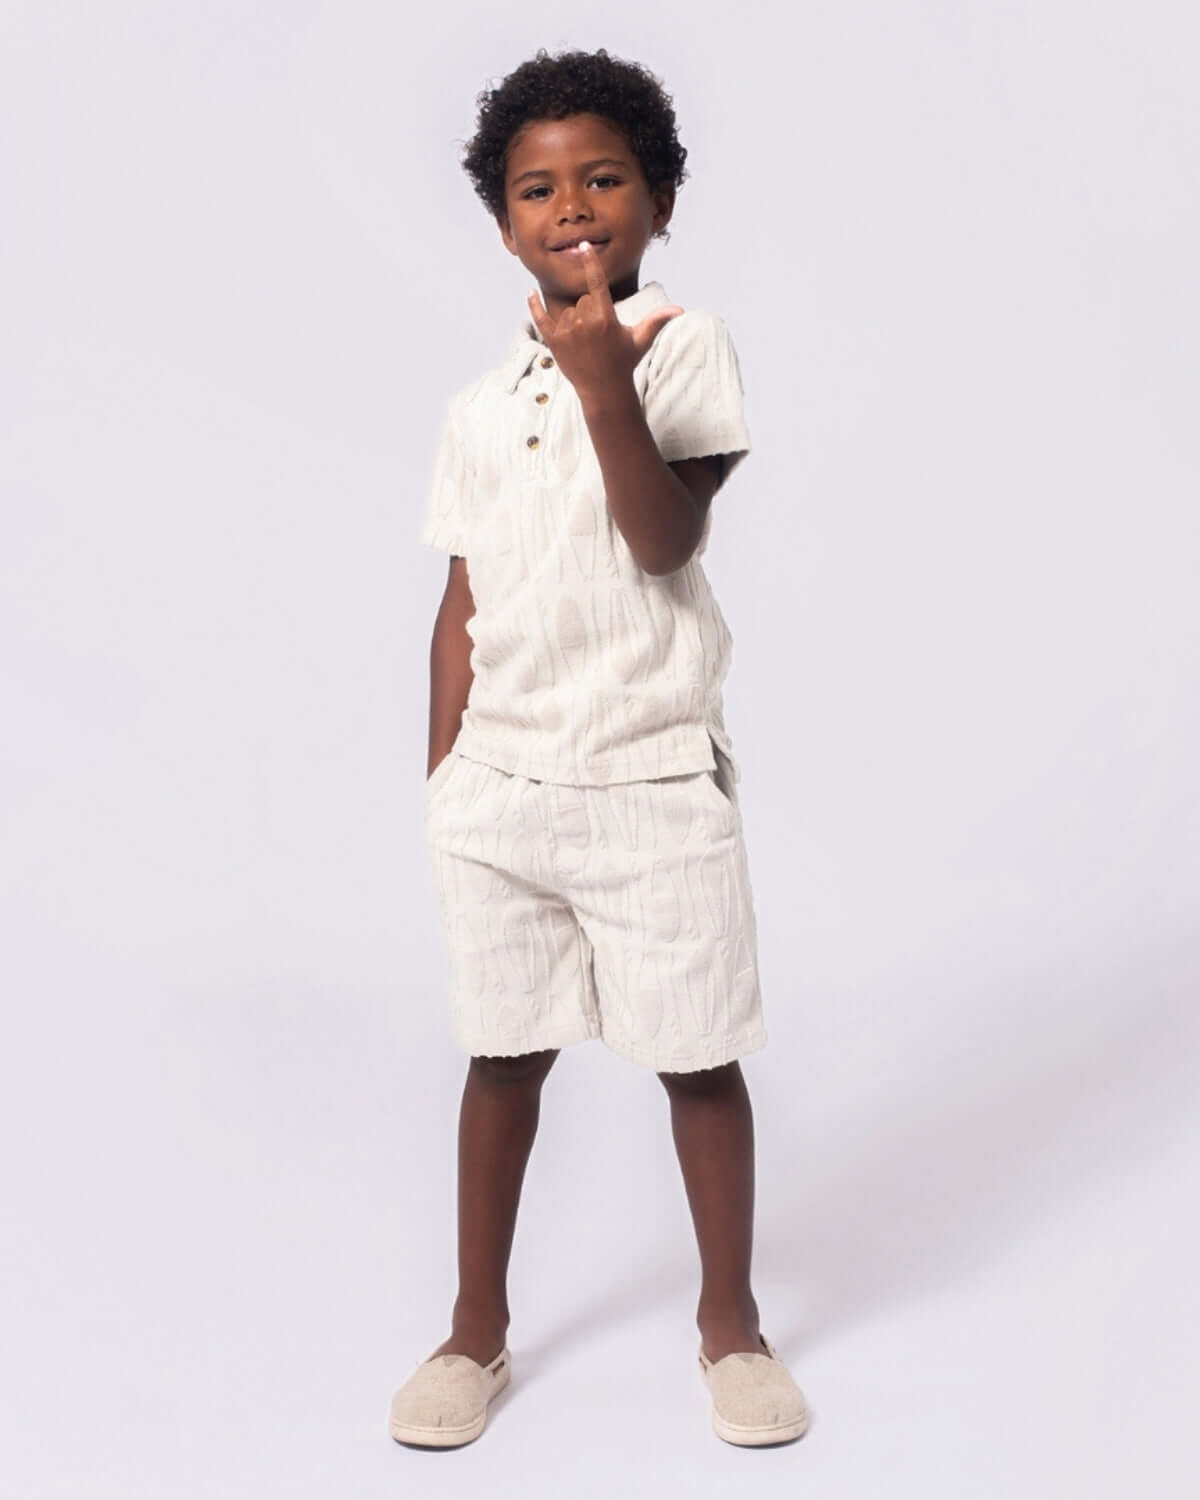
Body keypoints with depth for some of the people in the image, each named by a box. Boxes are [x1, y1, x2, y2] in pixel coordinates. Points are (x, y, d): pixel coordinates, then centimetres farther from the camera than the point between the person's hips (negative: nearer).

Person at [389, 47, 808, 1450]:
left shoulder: (685, 342, -3)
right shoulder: (478, 408, 8)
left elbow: (664, 540, -15)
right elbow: (462, 608, 11)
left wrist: (606, 383, -26)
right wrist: (442, 785, 9)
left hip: (655, 782, -3)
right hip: (498, 787, 4)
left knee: (699, 1058, 7)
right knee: (503, 1056, 13)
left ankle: (729, 1318, 28)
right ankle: (477, 1328, 30)